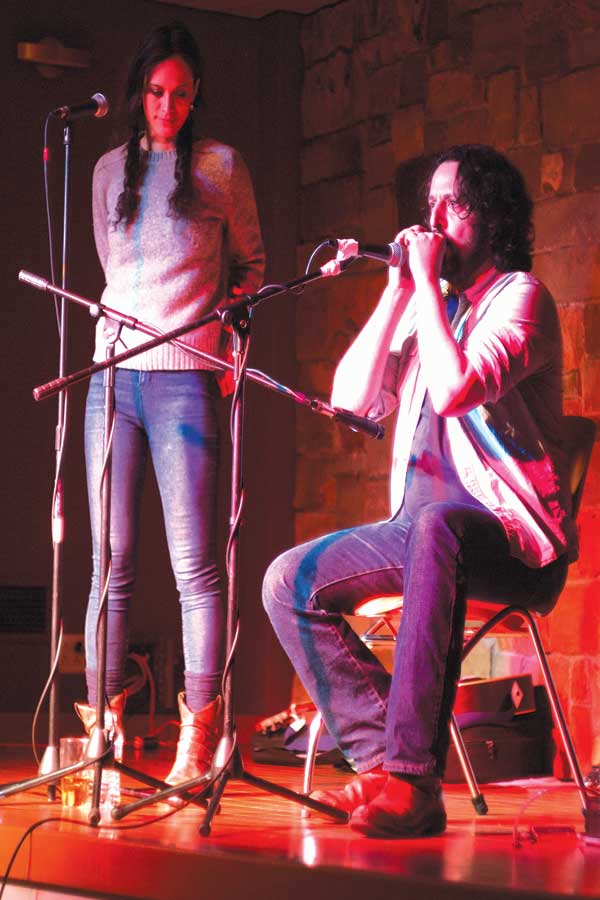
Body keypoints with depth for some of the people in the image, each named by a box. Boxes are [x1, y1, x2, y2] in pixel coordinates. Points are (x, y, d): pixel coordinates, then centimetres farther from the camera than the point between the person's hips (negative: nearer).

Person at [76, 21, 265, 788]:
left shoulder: (219, 166, 7)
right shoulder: (109, 170, 16)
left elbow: (250, 264, 14)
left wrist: (225, 319, 1)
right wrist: (126, 322, 14)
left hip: (185, 378, -3)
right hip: (114, 373, 3)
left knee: (194, 564, -8)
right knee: (111, 563, 0)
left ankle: (198, 736, -6)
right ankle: (104, 724, 3)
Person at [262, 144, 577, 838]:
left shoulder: (519, 296, -4)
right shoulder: (428, 305, 19)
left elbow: (454, 390, -23)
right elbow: (351, 399, 8)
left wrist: (428, 283, -13)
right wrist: (396, 294, 3)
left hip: (512, 533, -8)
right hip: (423, 526, 8)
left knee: (435, 527, -41)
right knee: (289, 581, -5)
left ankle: (414, 779, -45)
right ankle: (383, 759, -17)